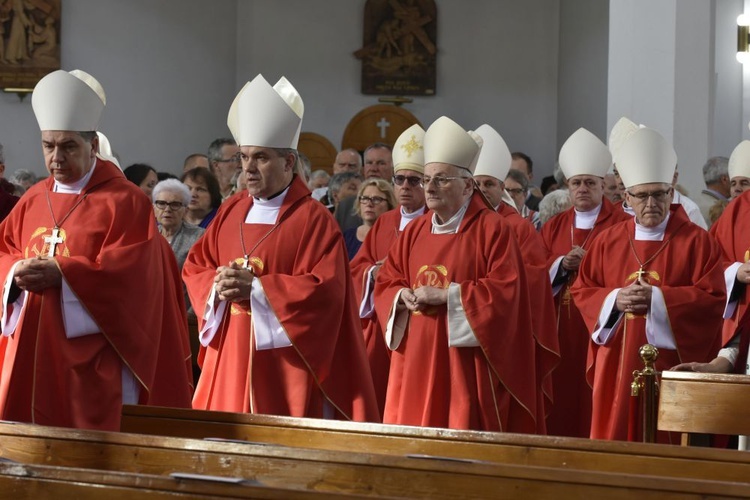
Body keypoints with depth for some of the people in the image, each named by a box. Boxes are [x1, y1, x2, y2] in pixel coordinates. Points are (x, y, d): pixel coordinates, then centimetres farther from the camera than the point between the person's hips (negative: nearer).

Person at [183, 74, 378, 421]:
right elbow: (194, 268, 15)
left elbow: (325, 289, -15)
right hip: (230, 361, 6)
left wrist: (256, 288, -18)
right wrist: (218, 285, -8)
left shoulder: (314, 219, -7)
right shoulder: (231, 212, 12)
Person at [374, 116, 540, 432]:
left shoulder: (491, 229, -5)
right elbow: (385, 283, 18)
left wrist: (446, 294, -16)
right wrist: (403, 296, -6)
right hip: (416, 364, 6)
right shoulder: (414, 232, 14)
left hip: (464, 367, -6)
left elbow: (506, 290, -14)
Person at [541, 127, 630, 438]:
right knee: (561, 406, 3)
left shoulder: (621, 224, 0)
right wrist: (561, 265, -10)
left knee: (594, 406, -6)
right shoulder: (554, 226, 14)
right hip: (561, 332, 4)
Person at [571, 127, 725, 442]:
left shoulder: (697, 242, -1)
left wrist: (658, 298, -17)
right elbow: (581, 291, 11)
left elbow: (713, 298, -8)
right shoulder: (608, 242, 9)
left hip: (671, 367, -3)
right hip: (617, 368, 3)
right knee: (614, 439, 3)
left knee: (667, 445, -3)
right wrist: (614, 299, -9)